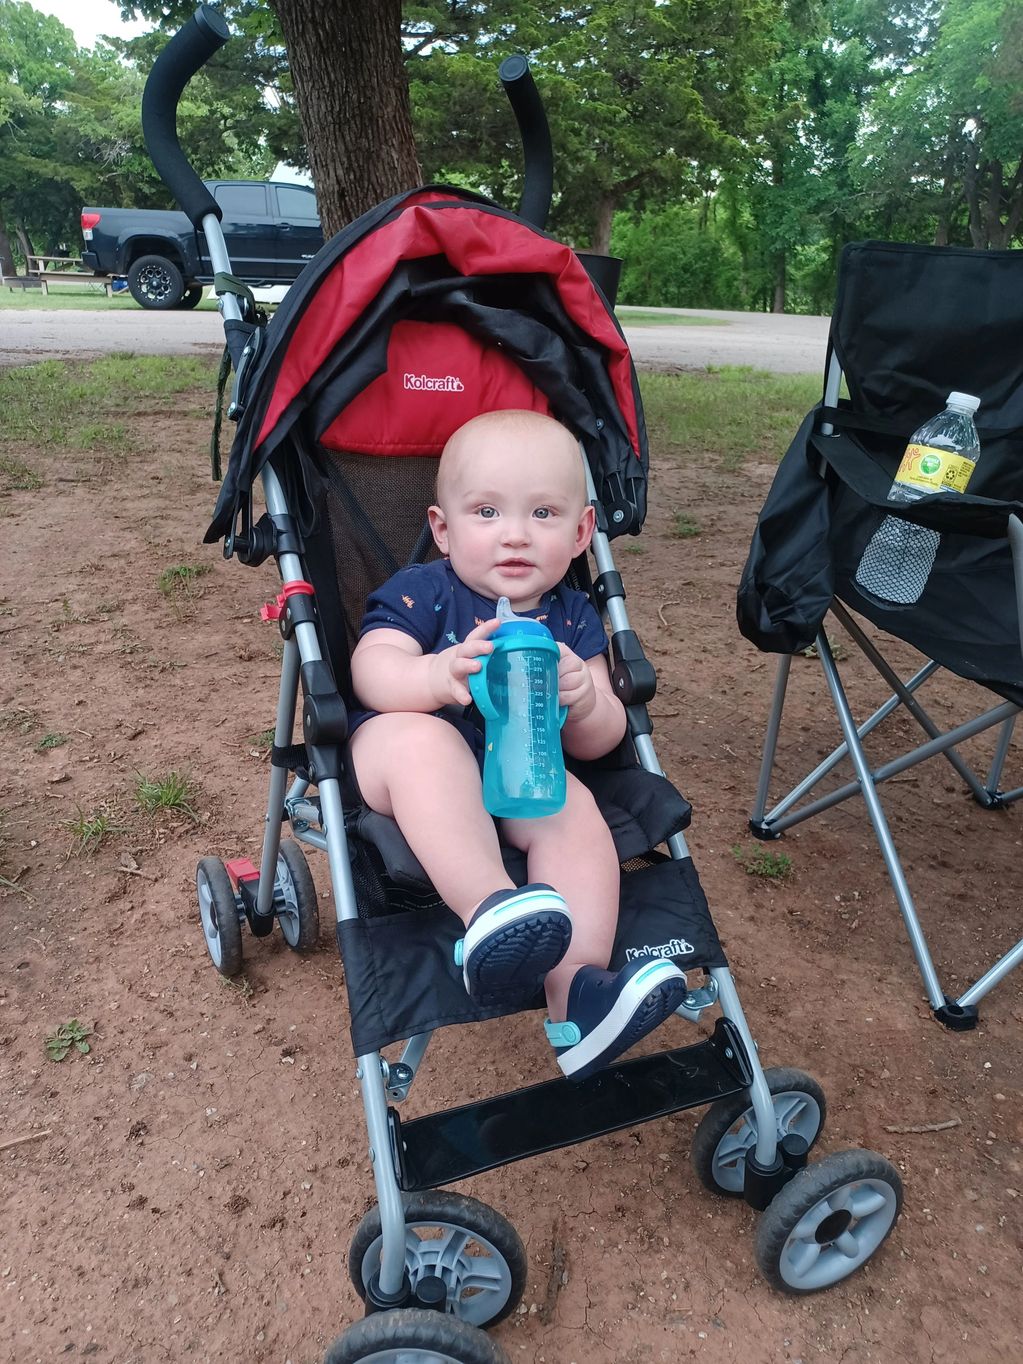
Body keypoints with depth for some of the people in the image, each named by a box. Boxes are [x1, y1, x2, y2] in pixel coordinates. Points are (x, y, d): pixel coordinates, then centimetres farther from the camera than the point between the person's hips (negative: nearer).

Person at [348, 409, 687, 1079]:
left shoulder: (573, 617, 6)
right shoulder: (422, 591, -2)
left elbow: (599, 741, 0)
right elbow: (371, 670, -19)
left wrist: (585, 703, -26)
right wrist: (437, 676, -41)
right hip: (395, 758, -2)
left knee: (576, 808, -25)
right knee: (423, 739, -36)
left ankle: (576, 986, -29)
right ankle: (489, 907, -47)